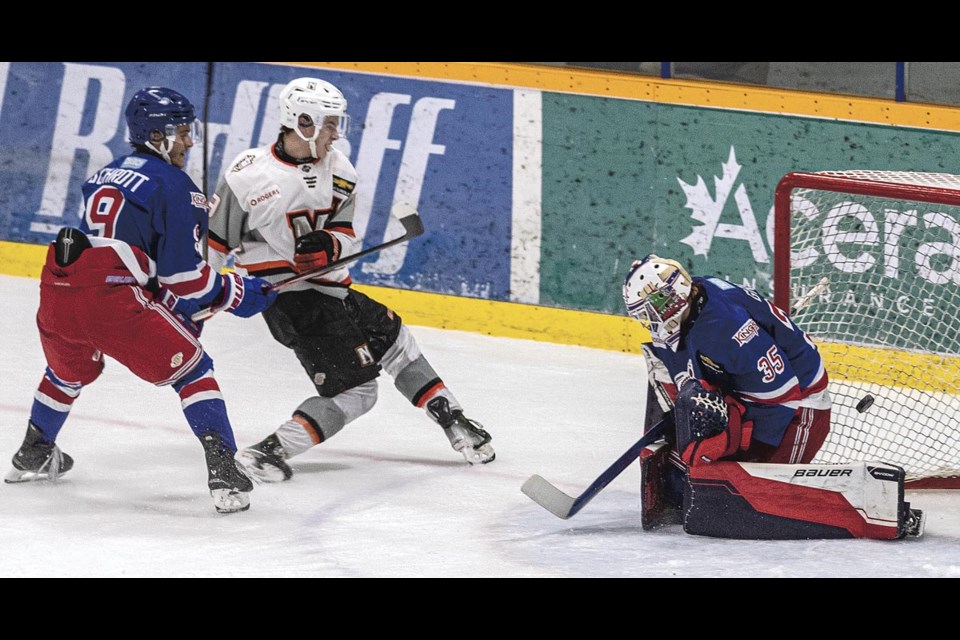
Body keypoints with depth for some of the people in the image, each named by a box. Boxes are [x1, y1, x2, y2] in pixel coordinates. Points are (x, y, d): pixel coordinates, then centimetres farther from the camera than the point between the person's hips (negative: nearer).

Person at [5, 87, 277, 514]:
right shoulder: (174, 185, 1)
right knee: (191, 369, 4)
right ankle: (222, 469, -9)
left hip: (57, 288, 7)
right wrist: (235, 295, 11)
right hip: (111, 299, -7)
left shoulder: (106, 175, 26)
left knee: (70, 369, 36)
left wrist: (178, 309, 34)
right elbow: (182, 273, -3)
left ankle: (33, 454, 51)